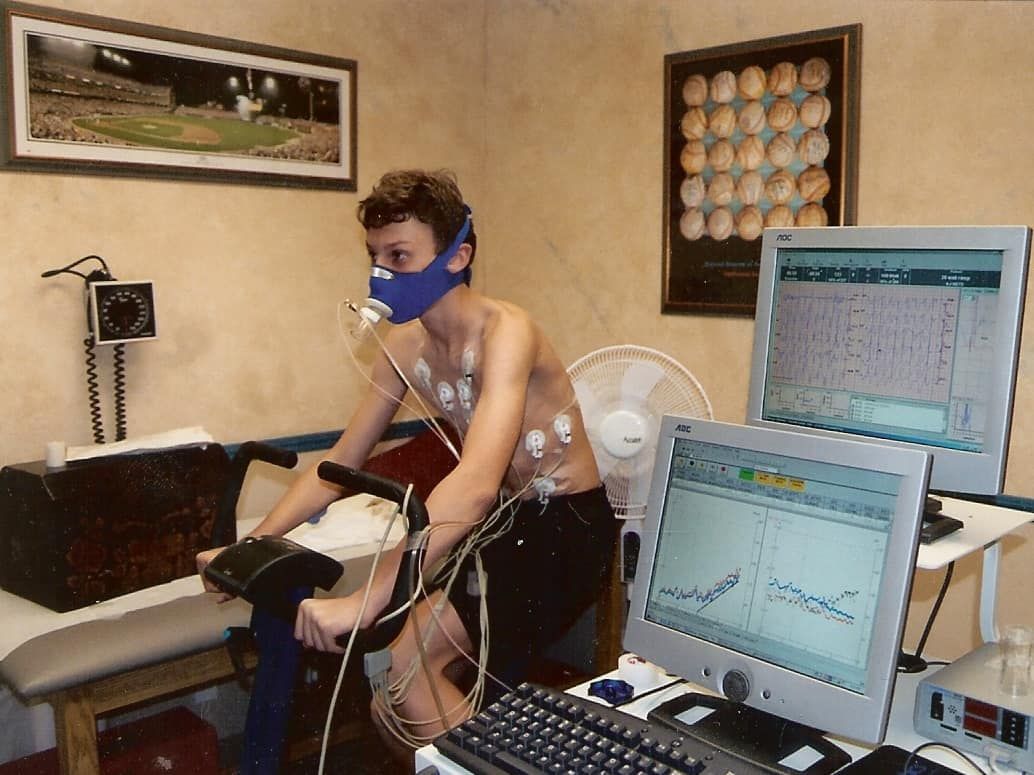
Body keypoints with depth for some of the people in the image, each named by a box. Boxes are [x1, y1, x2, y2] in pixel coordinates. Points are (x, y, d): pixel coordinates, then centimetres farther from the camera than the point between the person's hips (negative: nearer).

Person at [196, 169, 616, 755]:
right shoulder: (405, 344, 0)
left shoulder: (504, 331, -25)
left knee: (405, 666, -19)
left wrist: (364, 600, -42)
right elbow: (341, 463, 6)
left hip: (567, 528, -7)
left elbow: (475, 483, -38)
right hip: (504, 524, 8)